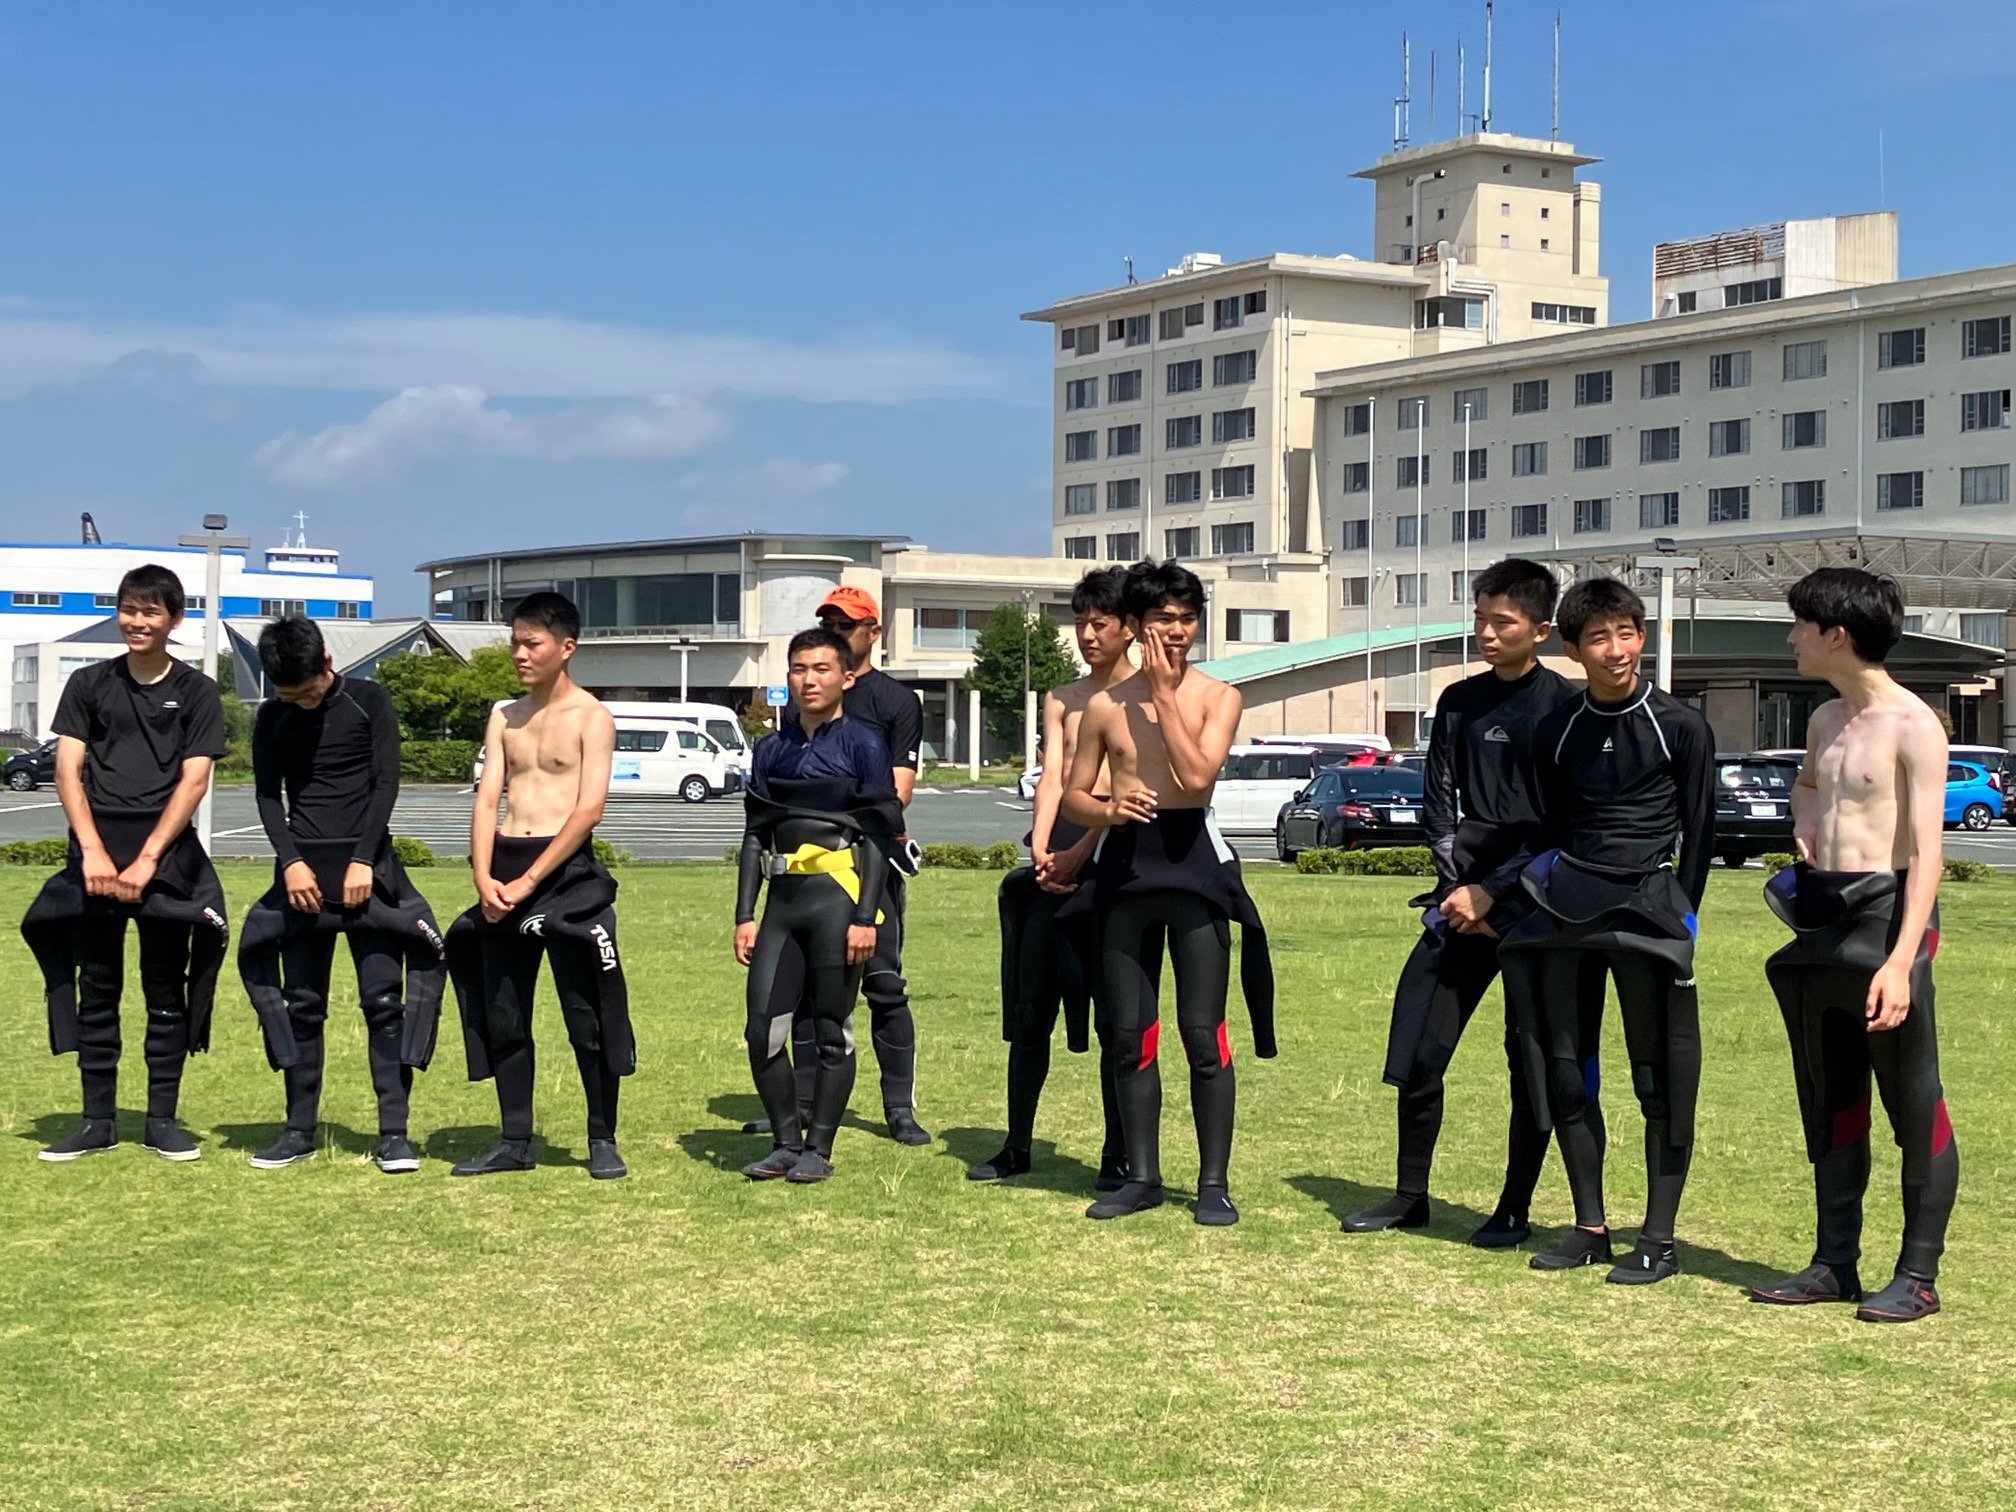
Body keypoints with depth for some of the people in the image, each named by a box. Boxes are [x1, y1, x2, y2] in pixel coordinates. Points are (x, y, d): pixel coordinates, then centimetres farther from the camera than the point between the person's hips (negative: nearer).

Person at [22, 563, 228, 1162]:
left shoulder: (196, 691, 5)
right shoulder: (89, 684, 10)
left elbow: (194, 780, -2)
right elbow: (68, 770, 4)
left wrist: (148, 859, -11)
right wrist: (94, 852, -10)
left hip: (167, 858, -2)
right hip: (95, 855, 2)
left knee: (166, 992, 2)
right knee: (95, 992, 4)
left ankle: (162, 1119, 7)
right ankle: (97, 1121, 9)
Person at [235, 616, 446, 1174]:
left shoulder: (368, 700, 0)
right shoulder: (272, 718, 7)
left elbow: (387, 783, -4)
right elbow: (268, 795, 4)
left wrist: (363, 861, -12)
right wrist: (291, 862, -11)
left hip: (368, 866, -3)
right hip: (302, 870, 3)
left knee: (384, 998, -7)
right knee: (302, 1003, 5)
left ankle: (393, 1132, -6)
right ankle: (300, 1129, 12)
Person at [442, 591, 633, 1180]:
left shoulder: (592, 717, -3)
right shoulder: (504, 717, 14)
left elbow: (589, 809, -11)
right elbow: (486, 800, 8)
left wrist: (527, 881, -15)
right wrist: (484, 879, -7)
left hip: (565, 871, -6)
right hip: (503, 872, 6)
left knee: (586, 1014, -3)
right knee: (501, 1015, 8)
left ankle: (603, 1141, 7)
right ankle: (515, 1142, 16)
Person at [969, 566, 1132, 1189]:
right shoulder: (1061, 699, 20)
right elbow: (1052, 777, 8)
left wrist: (1078, 855, -16)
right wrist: (1041, 851, -8)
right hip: (1058, 854, 5)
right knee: (1029, 1003, 5)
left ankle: (1119, 1155, 3)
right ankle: (1017, 1146, 13)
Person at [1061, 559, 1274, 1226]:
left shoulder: (1217, 696, 1)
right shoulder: (1105, 705, 8)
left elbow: (1197, 776, -15)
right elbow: (1073, 796, 12)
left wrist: (1164, 691, -11)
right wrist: (1108, 809, -11)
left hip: (1192, 859, -3)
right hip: (1124, 865, 3)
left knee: (1202, 1033, -4)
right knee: (1130, 1035, 6)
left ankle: (1214, 1181, 4)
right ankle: (1143, 1176, 17)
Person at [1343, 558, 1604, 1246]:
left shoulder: (1566, 706, -5)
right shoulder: (1459, 703, 11)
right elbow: (1438, 805, 11)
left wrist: (1491, 893, -12)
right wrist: (1458, 890, -2)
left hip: (1537, 903, -4)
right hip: (1465, 896, 4)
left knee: (1532, 1061, 2)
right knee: (1418, 1051, 1)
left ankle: (1514, 1209, 13)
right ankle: (1410, 1195, 15)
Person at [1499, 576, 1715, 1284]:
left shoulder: (1681, 728, 0)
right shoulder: (1556, 732, 10)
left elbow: (1699, 831, 2)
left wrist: (1680, 914, -1)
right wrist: (1555, 892, 8)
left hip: (1647, 901, -4)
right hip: (1568, 903, 4)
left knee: (1659, 1078, -4)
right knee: (1563, 1071, 5)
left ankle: (1658, 1238, 2)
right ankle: (1590, 1226, 15)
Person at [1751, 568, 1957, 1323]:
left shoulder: (1912, 725, -12)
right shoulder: (1826, 721, 13)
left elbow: (1927, 851, -18)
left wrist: (1901, 960, -26)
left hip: (1884, 914, -8)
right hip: (1823, 921, 8)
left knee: (1913, 1104, -1)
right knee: (1830, 1099, 12)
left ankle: (1918, 1276, 6)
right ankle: (1836, 1262, 21)